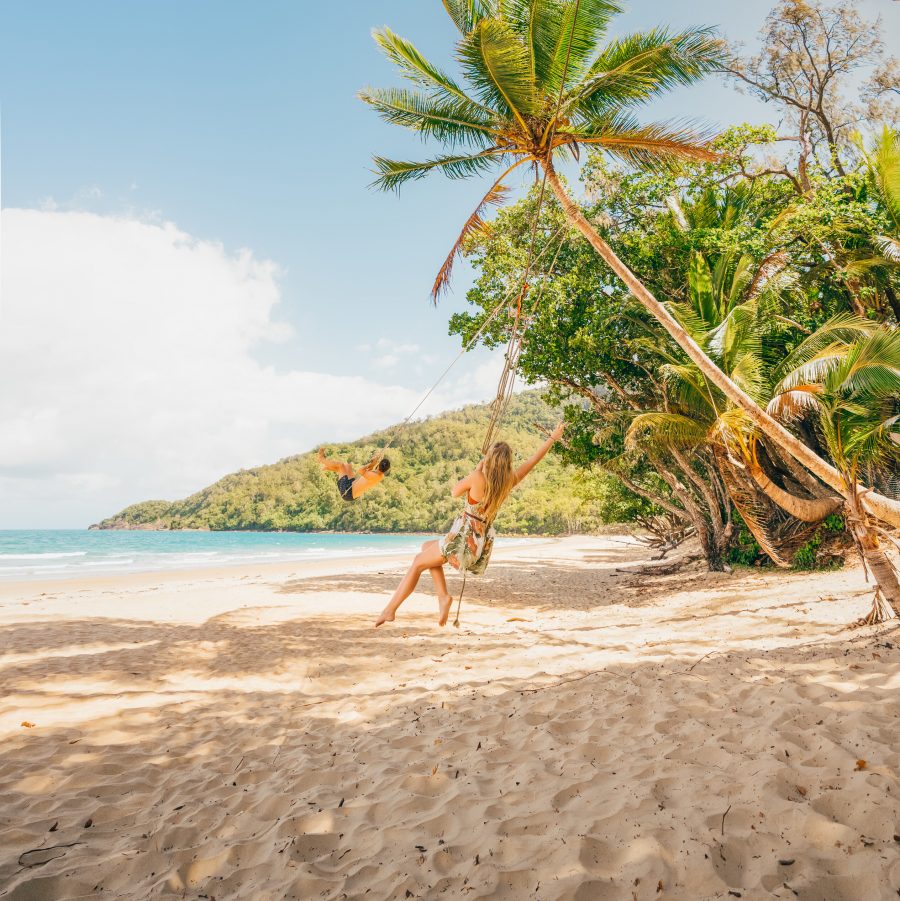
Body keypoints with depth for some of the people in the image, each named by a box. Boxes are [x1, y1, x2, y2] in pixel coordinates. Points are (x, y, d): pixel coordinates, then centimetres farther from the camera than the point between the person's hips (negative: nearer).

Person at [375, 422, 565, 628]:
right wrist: (554, 438, 20)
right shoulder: (510, 481, -3)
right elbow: (533, 460, 10)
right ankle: (442, 596, 13)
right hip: (483, 543, 6)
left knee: (418, 563, 11)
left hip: (462, 539, -6)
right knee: (427, 548, 26)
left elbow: (455, 492, 0)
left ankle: (390, 610, 9)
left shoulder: (477, 477, -18)